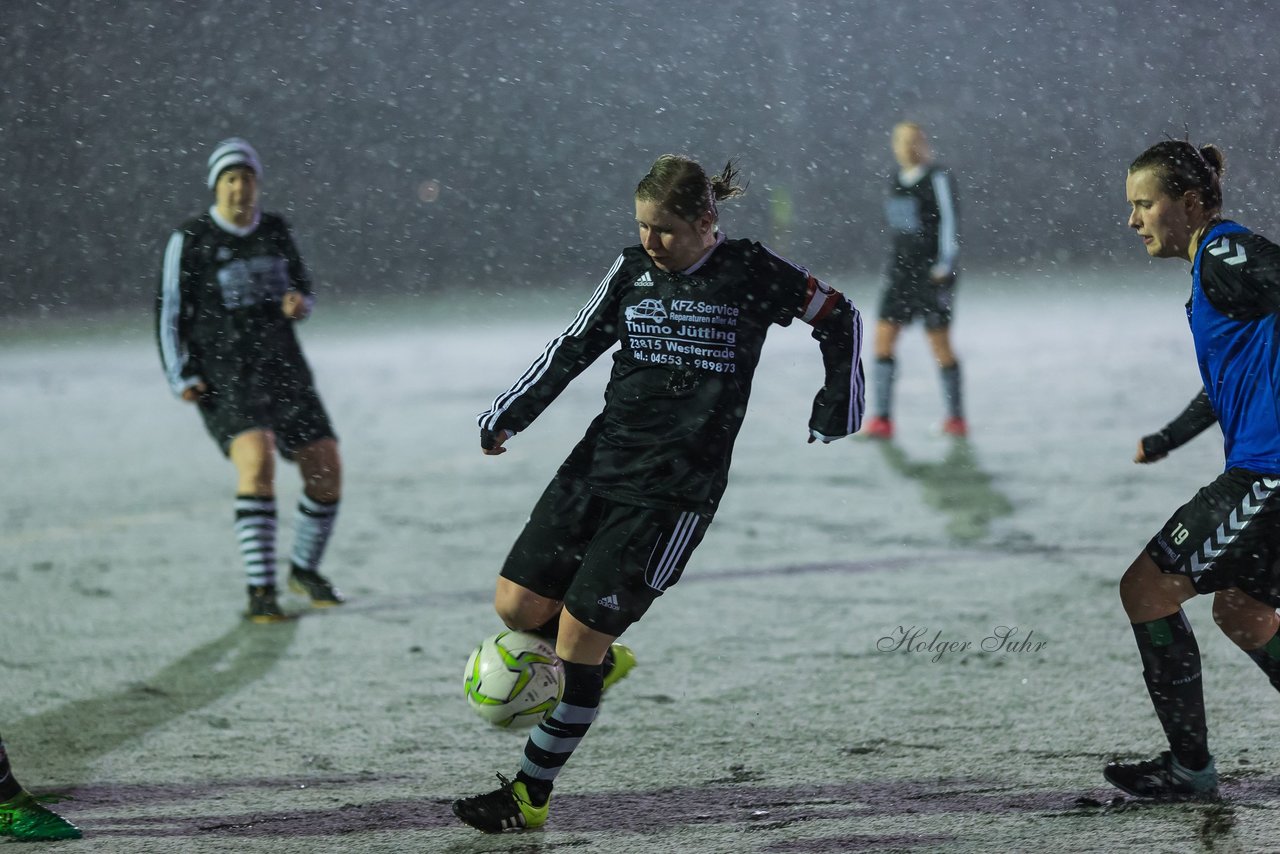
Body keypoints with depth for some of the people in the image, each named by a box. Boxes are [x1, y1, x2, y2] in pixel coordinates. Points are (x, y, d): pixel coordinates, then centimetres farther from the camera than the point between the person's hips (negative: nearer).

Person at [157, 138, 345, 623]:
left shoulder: (275, 232, 9)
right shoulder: (190, 241, -4)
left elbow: (302, 288, 20)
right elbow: (170, 315, -1)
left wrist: (299, 302, -5)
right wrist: (181, 378, -11)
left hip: (285, 372, 5)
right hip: (225, 378, -5)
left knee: (326, 469, 1)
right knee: (257, 460, -27)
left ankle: (305, 569, 28)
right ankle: (261, 593, -25)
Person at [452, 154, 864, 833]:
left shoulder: (750, 273, -5)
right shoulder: (632, 269, 6)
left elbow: (839, 318, 9)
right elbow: (574, 346, 17)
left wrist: (837, 408, 7)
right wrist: (508, 414, 11)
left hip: (674, 490, -5)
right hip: (598, 463, 5)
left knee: (580, 634, -9)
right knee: (518, 606, -3)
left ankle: (531, 795, 4)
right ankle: (602, 662, 29)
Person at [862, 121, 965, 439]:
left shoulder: (937, 178, -8)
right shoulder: (896, 181, 14)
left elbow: (948, 221, -11)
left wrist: (944, 266, -16)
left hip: (931, 271, -7)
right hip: (900, 269, 7)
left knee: (940, 345, -1)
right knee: (883, 338, -4)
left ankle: (956, 419, 10)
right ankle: (882, 419, -4)